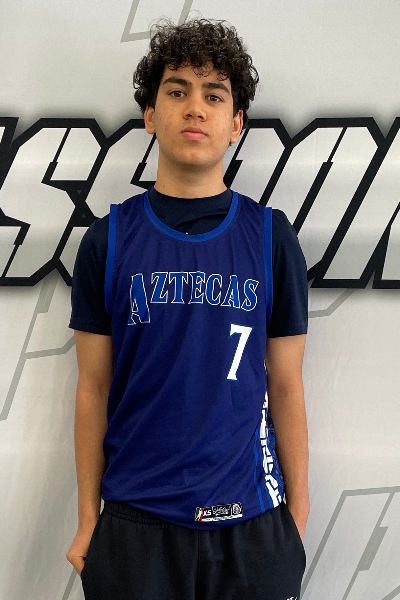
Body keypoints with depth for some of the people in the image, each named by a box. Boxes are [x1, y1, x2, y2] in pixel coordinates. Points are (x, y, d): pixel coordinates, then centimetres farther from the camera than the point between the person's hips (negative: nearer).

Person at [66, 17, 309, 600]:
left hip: (250, 524, 1)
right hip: (135, 521, 0)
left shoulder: (272, 238, 0)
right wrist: (87, 520, 2)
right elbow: (93, 389, 2)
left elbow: (285, 387, 2)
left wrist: (298, 518, 3)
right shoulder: (108, 240, 0)